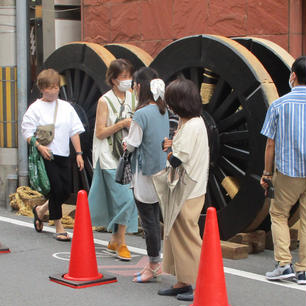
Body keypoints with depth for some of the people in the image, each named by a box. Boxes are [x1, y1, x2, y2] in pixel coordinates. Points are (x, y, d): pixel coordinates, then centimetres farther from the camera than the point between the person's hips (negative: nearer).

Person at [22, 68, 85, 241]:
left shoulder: (66, 107, 12)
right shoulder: (36, 108, -1)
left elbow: (75, 131, 12)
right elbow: (27, 131, -4)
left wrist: (79, 153, 4)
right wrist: (39, 146, -20)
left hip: (63, 155, 5)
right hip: (45, 155, -5)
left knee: (66, 191, 3)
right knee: (56, 188, -10)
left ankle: (41, 211, 30)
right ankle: (59, 227, 3)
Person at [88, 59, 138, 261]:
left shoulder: (132, 98, 10)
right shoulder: (105, 101, -6)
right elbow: (100, 133, -9)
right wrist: (122, 124, -18)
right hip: (111, 158, -5)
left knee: (121, 200, 7)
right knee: (125, 198, -12)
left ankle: (115, 241, 20)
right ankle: (121, 243, -2)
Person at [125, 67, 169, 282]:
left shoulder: (141, 114, -18)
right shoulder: (163, 111, 6)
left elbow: (132, 144, -13)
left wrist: (126, 142, 9)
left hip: (145, 173, -8)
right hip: (161, 170, 8)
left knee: (149, 220, 2)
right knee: (154, 218, 15)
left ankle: (154, 264, 10)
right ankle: (155, 264, 22)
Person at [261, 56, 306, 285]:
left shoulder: (279, 105, -5)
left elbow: (271, 144, -2)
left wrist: (267, 173, 7)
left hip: (288, 171, -1)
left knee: (278, 214, 14)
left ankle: (284, 263, 4)